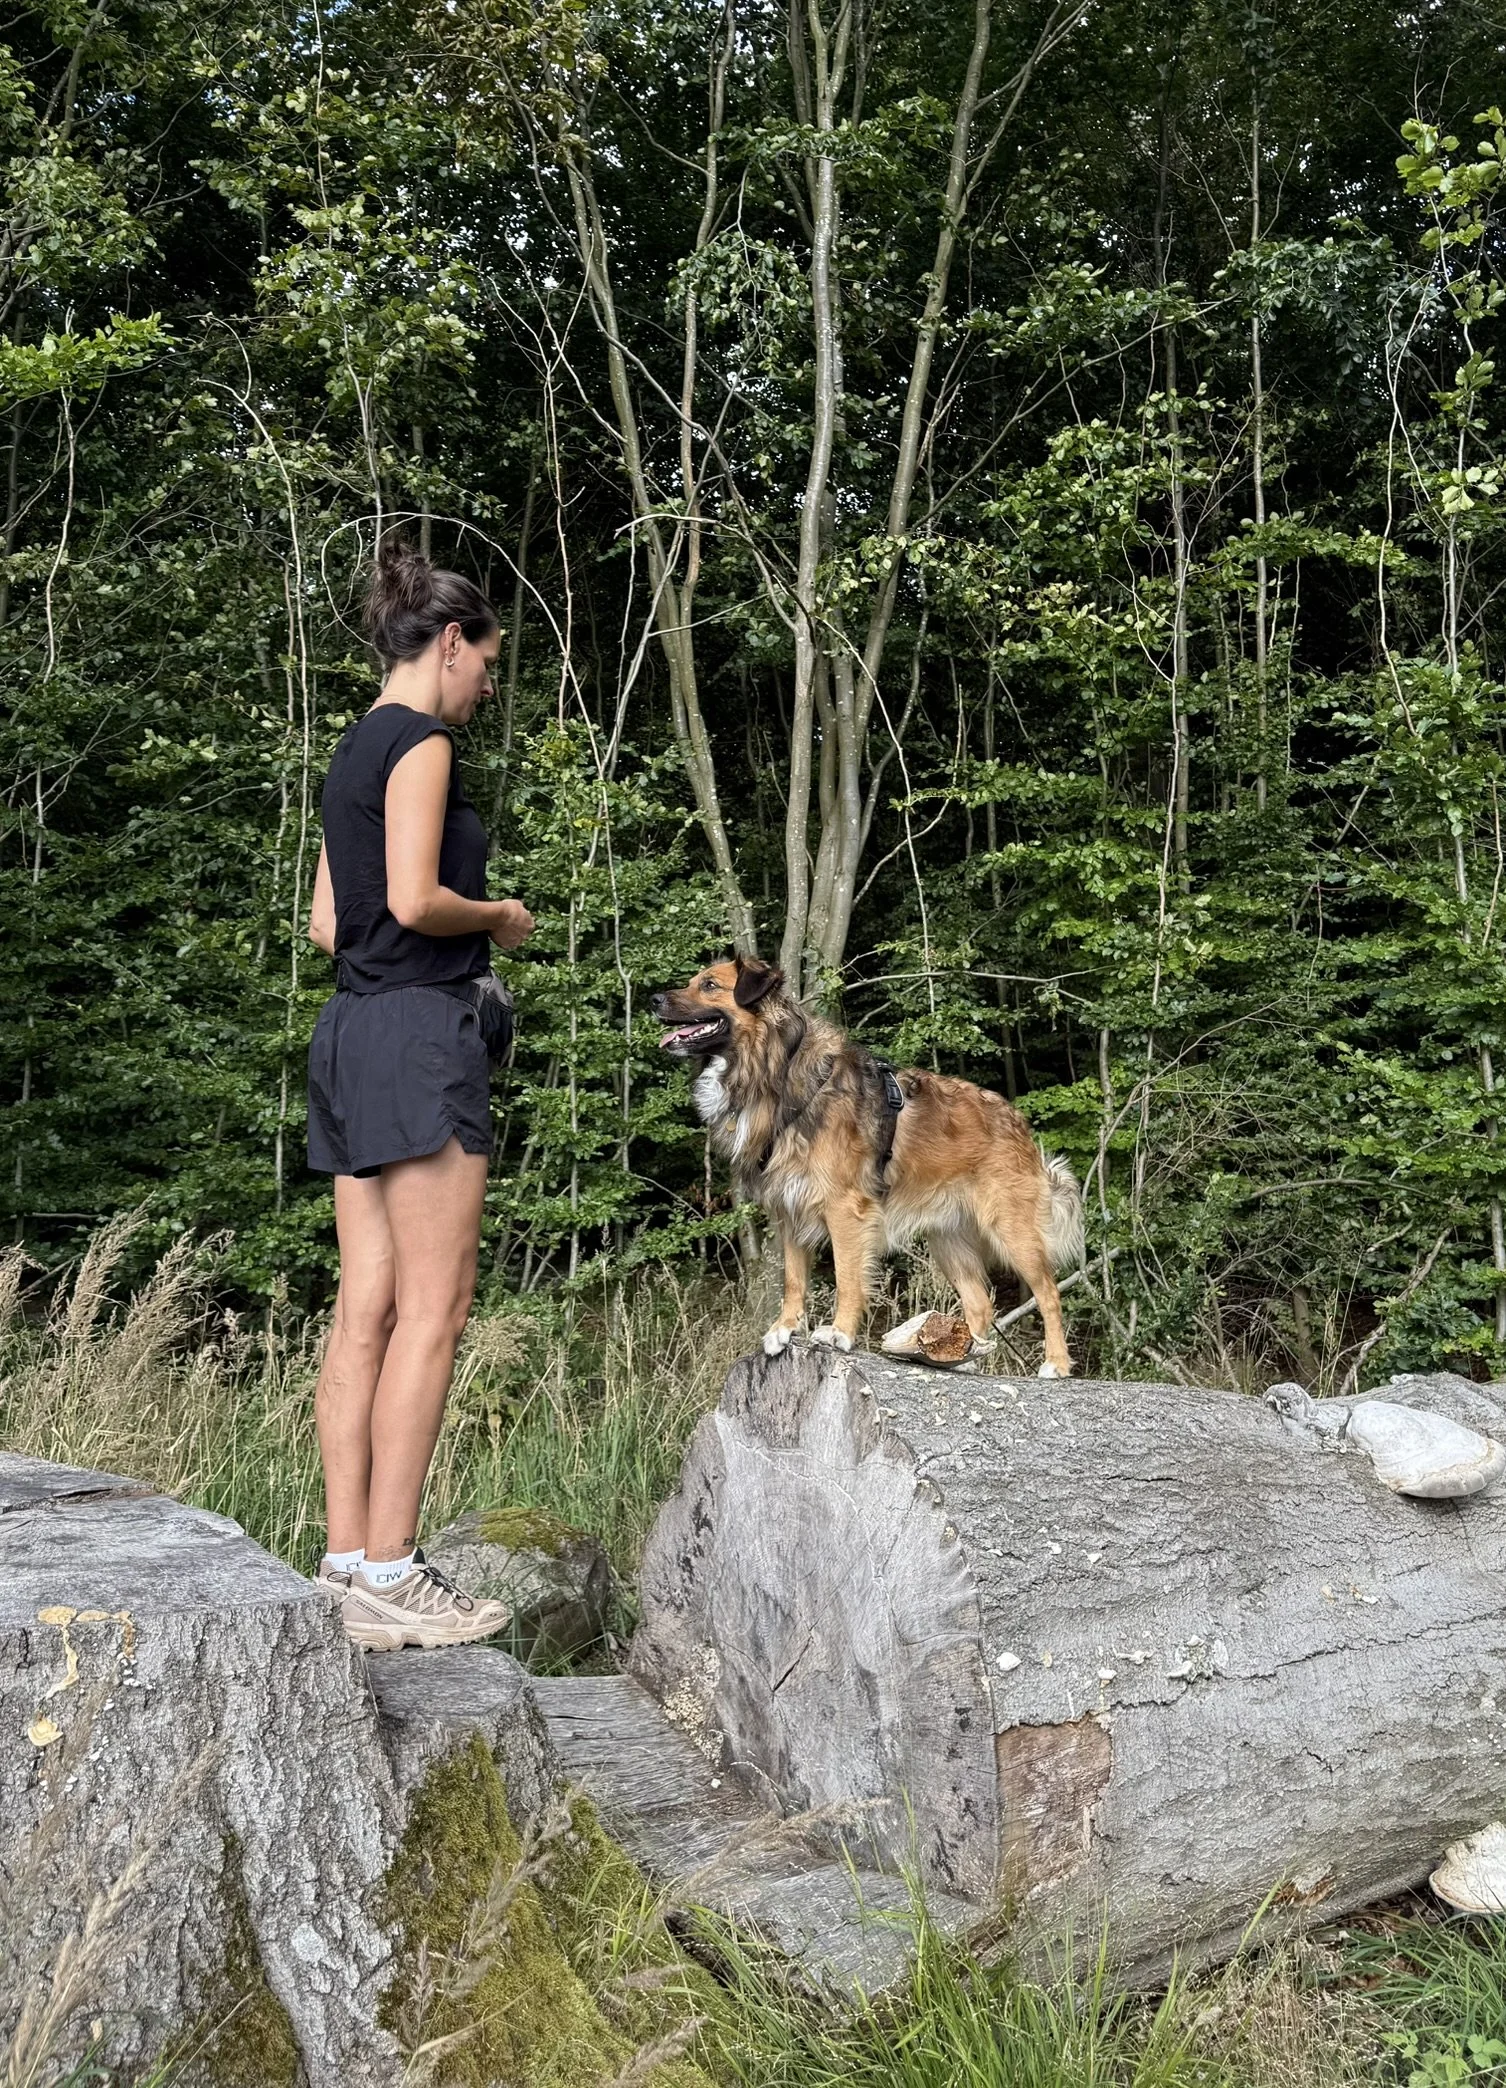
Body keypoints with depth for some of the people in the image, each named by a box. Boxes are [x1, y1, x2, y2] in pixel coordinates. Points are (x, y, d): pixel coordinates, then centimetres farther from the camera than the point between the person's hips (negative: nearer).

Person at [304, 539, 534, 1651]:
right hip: (418, 1030, -9)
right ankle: (391, 1573, -5)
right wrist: (502, 916, -1)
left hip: (353, 1024, 9)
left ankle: (349, 1563, 9)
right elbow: (414, 899, -18)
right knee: (431, 1311, -7)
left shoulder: (355, 749, 20)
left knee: (365, 1312, 6)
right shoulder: (422, 744, -8)